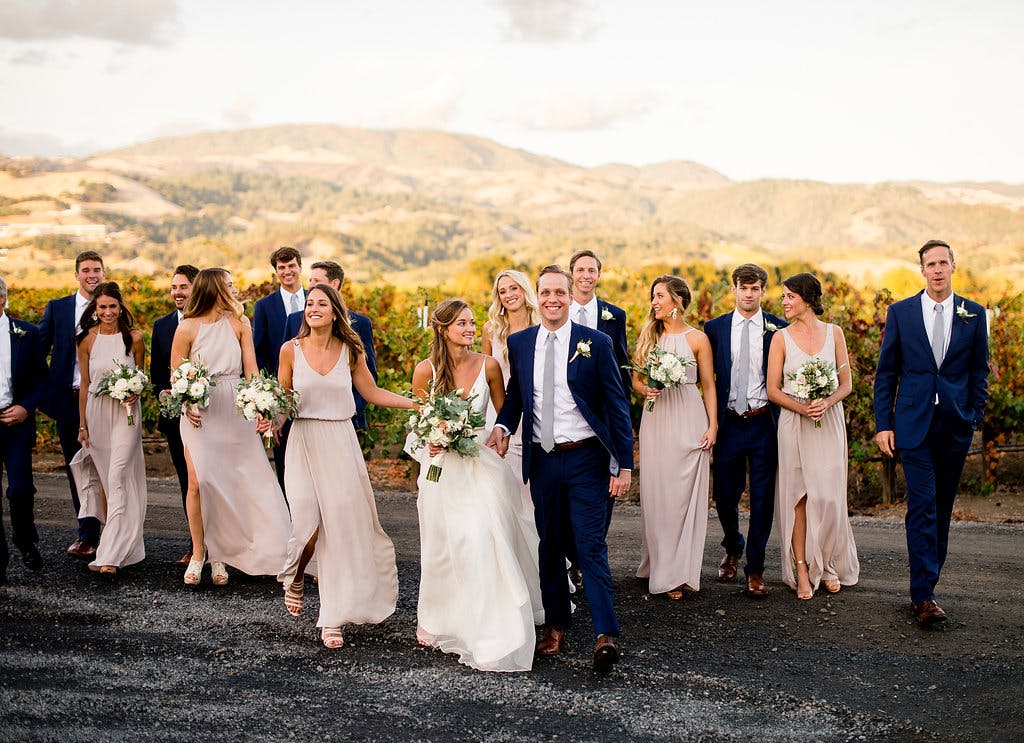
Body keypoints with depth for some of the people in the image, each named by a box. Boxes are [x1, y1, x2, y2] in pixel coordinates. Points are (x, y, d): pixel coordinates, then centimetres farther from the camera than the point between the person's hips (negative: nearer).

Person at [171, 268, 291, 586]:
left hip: (234, 409, 2)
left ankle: (219, 554, 11)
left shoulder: (239, 322, 6)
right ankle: (198, 554, 6)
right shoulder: (187, 327, -1)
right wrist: (185, 405, -16)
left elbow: (251, 369, 0)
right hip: (199, 411, -2)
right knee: (198, 482, -9)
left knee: (228, 483, 0)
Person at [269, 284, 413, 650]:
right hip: (304, 442, -1)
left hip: (341, 444, 1)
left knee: (342, 527, -3)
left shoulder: (350, 350, 3)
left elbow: (372, 393, 10)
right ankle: (295, 578, 27)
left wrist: (419, 403, 2)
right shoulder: (291, 350, 0)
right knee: (308, 526, -11)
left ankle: (333, 619, 7)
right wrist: (270, 418, -14)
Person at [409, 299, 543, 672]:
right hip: (442, 468, 1)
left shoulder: (488, 366, -4)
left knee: (485, 545, -9)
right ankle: (434, 620, 36)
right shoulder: (425, 370, -5)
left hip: (481, 463, 0)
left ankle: (493, 639, 0)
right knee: (443, 549, 12)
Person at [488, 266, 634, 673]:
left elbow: (617, 405, -4)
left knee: (590, 546, -8)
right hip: (542, 460, 4)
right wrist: (502, 425, -4)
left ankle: (606, 636, -9)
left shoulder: (595, 343, -5)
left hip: (586, 459, -4)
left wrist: (624, 464, -10)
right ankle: (555, 627, 25)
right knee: (550, 547, 12)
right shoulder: (519, 343, 6)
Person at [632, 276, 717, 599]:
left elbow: (708, 386, 3)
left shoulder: (697, 339, 1)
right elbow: (636, 379, 15)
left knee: (684, 495, -2)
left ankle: (678, 574, 4)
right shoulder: (648, 335, 10)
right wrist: (646, 390, -8)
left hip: (688, 420, -3)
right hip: (655, 420, 3)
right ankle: (656, 565, 13)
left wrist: (713, 426, -4)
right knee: (655, 494, 3)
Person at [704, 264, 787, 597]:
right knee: (724, 494, 11)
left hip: (763, 422, -1)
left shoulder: (778, 329, 1)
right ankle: (733, 550, 38)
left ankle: (755, 569, 14)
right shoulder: (714, 328, 4)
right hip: (728, 422, 1)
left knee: (762, 498, 2)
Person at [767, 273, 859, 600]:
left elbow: (846, 383, 5)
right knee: (798, 496, 1)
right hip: (793, 424, -1)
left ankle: (829, 565, 20)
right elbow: (773, 390, 0)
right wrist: (802, 408, -16)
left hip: (829, 423, 1)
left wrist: (827, 403, -15)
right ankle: (802, 571, 8)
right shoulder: (781, 338, 1)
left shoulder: (834, 333, 4)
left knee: (828, 496, 1)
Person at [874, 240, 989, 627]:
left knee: (942, 507, 8)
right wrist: (883, 424, -1)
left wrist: (975, 418, 3)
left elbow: (979, 372, 10)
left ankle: (926, 582, 20)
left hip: (956, 424, 2)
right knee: (922, 505, -10)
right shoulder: (901, 312, 3)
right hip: (914, 423, -2)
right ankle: (923, 595, -10)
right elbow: (886, 373, 4)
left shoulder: (973, 314, 6)